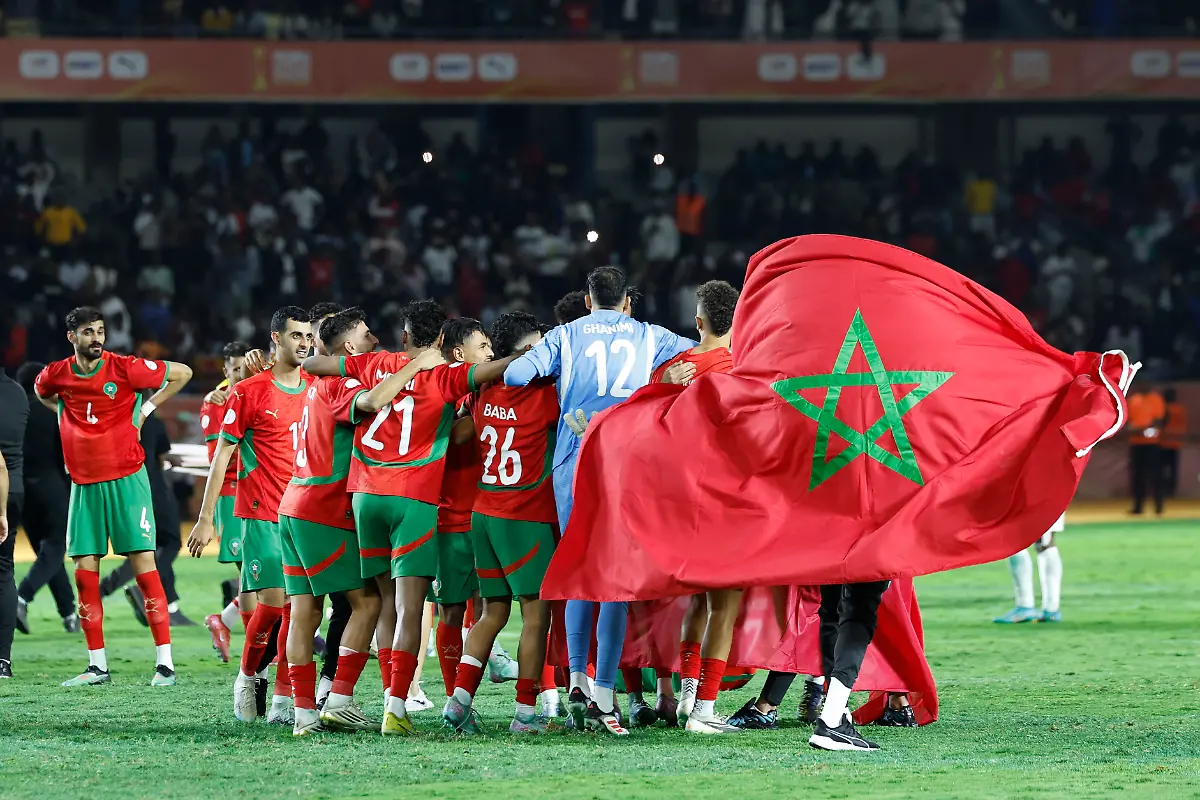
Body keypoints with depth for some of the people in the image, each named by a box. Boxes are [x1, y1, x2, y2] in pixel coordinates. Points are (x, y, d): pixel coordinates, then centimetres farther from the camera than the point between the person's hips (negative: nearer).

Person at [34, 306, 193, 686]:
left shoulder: (125, 368, -9)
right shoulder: (56, 376, 1)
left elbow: (182, 373, 2)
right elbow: (41, 392, 27)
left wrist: (147, 409, -1)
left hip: (126, 480, -4)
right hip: (83, 485, 4)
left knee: (143, 563, -8)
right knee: (84, 572, 2)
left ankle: (165, 662, -7)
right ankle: (97, 666, 11)